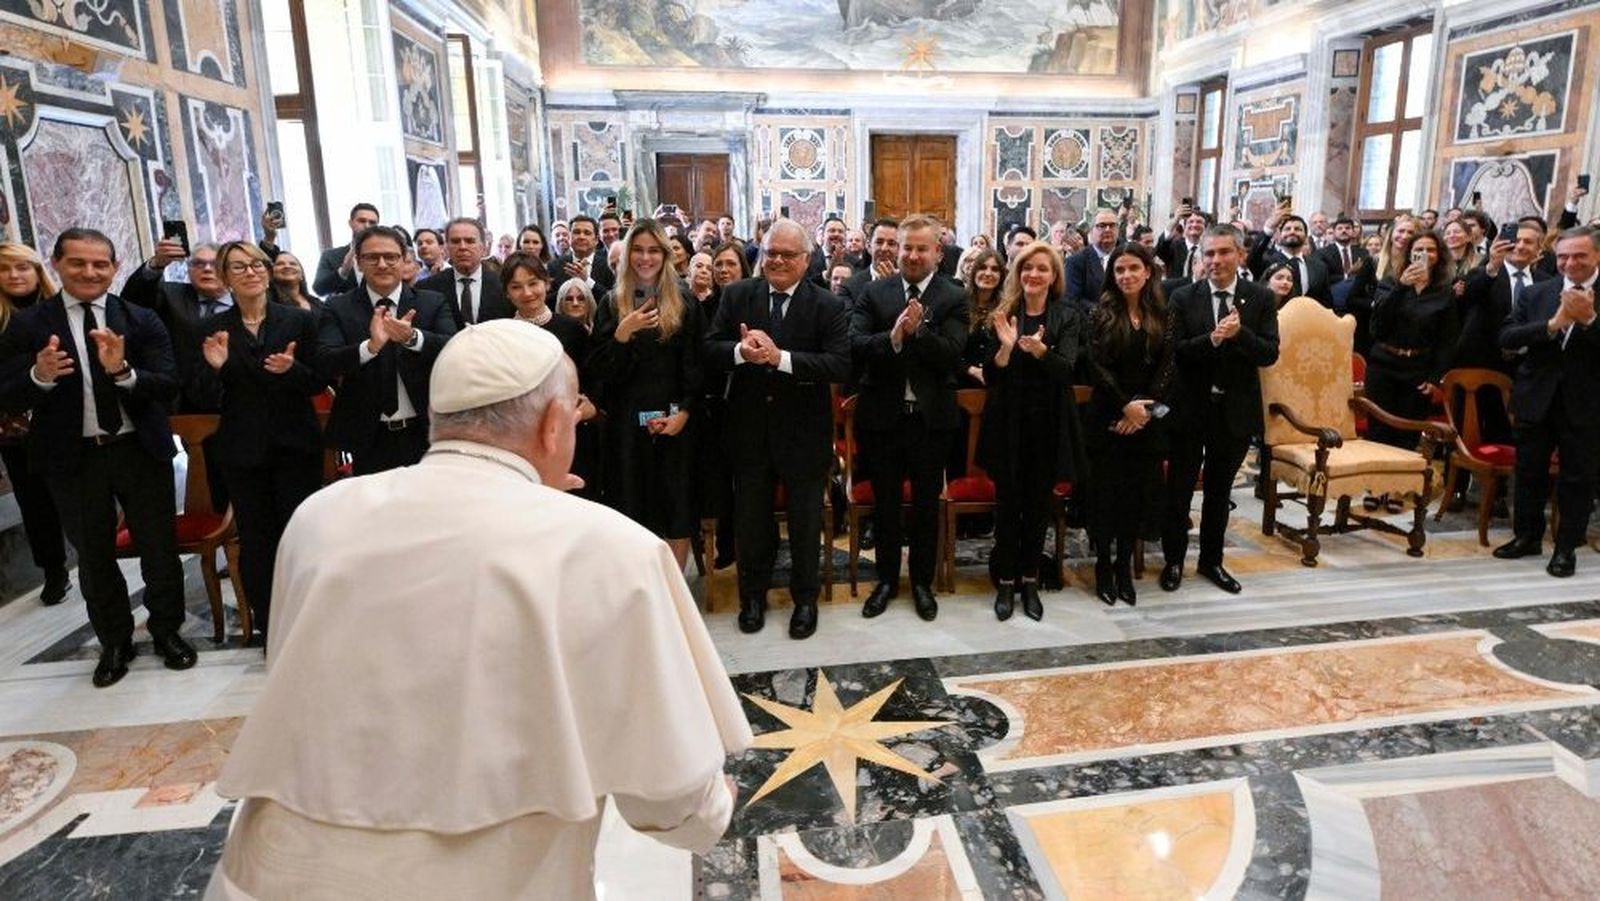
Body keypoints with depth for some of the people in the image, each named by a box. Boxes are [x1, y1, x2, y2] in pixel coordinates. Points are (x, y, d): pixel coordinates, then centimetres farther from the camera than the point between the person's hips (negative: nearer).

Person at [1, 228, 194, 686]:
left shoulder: (142, 320, -3)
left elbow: (169, 387, -10)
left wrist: (122, 370, -29)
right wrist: (40, 376, -26)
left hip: (140, 451, 0)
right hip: (73, 458, 1)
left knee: (159, 547, 10)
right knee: (93, 555, 14)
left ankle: (167, 631, 29)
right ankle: (114, 642, 31)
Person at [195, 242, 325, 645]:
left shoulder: (299, 319, 0)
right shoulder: (213, 327, 3)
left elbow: (319, 383, 0)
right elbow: (208, 397, 3)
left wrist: (292, 369, -20)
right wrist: (216, 368, -17)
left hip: (296, 445, -1)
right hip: (242, 451, 1)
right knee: (255, 540, 7)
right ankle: (269, 628, 19)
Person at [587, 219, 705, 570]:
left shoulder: (685, 306, 5)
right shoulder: (612, 305, 5)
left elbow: (698, 367, 3)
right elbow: (598, 369, -2)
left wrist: (684, 412, -9)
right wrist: (622, 333, -17)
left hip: (673, 421, 0)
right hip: (626, 421, 0)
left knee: (677, 507, 4)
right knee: (631, 508, 2)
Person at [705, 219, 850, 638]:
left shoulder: (828, 306, -8)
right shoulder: (736, 295, -1)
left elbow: (840, 365, -20)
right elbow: (710, 351, -5)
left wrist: (780, 357, -29)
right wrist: (741, 351, -27)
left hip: (804, 432, -2)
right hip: (749, 428, 2)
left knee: (805, 520, 13)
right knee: (750, 518, 16)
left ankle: (805, 597, 33)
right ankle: (753, 593, 36)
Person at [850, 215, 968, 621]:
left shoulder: (953, 298, -3)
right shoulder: (874, 293, 1)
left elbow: (952, 355, -15)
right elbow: (855, 345, -11)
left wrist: (918, 330, -29)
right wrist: (893, 336, -28)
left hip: (931, 416, -1)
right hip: (882, 414, 1)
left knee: (926, 503, 12)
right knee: (885, 502, 14)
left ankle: (923, 581, 29)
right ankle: (886, 579, 31)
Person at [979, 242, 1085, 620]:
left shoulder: (1068, 316, -2)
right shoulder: (1002, 314, -1)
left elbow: (1066, 369, -16)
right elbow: (990, 377, -4)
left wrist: (1040, 350, -35)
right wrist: (1005, 347, -23)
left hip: (1047, 424, 0)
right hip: (1008, 423, 0)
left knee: (1038, 503, 9)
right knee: (1007, 503, 5)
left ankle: (1029, 579, 23)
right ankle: (1005, 580, 17)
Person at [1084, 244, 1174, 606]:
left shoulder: (1162, 316, 6)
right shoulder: (1103, 314, -1)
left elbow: (1167, 366, 0)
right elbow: (1097, 367, -8)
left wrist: (1144, 407, -12)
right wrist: (1125, 405, -16)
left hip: (1146, 418, 2)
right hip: (1107, 416, -2)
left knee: (1138, 493, 5)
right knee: (1106, 491, 1)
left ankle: (1124, 565, 18)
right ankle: (1103, 563, 14)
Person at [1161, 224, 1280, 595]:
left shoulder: (1261, 298, -1)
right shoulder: (1184, 297, -3)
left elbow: (1270, 354, -8)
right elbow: (1174, 351, -11)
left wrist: (1239, 333, -24)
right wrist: (1212, 339, -27)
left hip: (1235, 410, 2)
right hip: (1190, 408, -1)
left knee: (1219, 491, 16)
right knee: (1178, 490, 7)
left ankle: (1211, 560, 31)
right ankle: (1173, 559, 23)